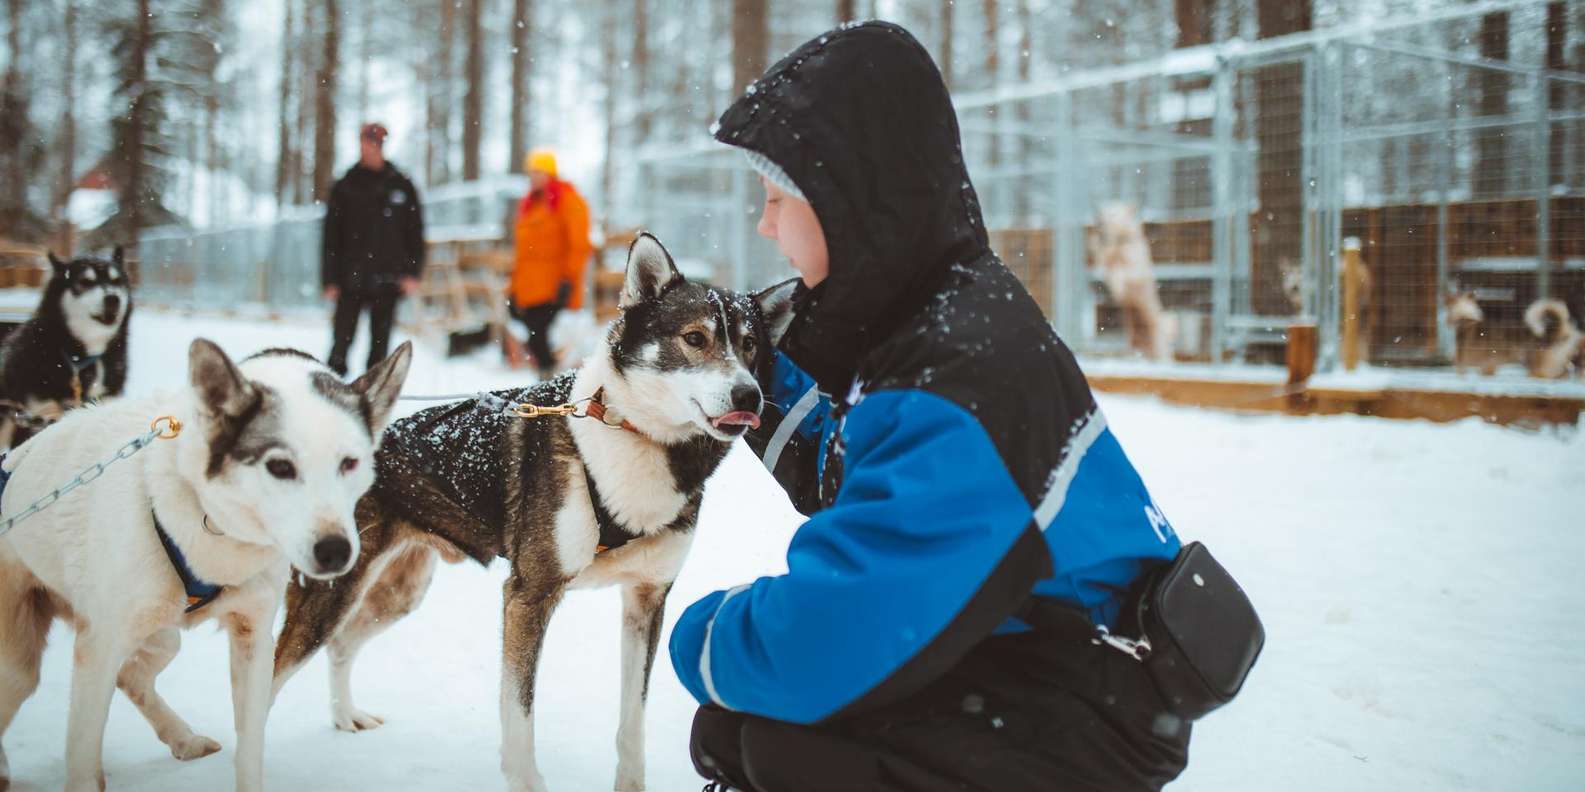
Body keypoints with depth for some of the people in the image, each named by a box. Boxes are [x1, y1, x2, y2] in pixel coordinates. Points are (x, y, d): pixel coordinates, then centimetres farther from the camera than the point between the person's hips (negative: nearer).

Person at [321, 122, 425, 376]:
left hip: (387, 279, 1)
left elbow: (415, 232, 8)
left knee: (380, 340, 5)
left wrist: (412, 272, -1)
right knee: (343, 338, -7)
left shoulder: (401, 186, 7)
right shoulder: (344, 187, 5)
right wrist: (330, 279, -3)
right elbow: (331, 237, 4)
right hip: (351, 278, -1)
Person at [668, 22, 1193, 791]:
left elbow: (819, 641, -34)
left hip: (1087, 721, -9)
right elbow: (845, 480, 17)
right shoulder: (911, 316, 0)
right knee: (726, 729, 2)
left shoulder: (963, 372, -29)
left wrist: (702, 635, -13)